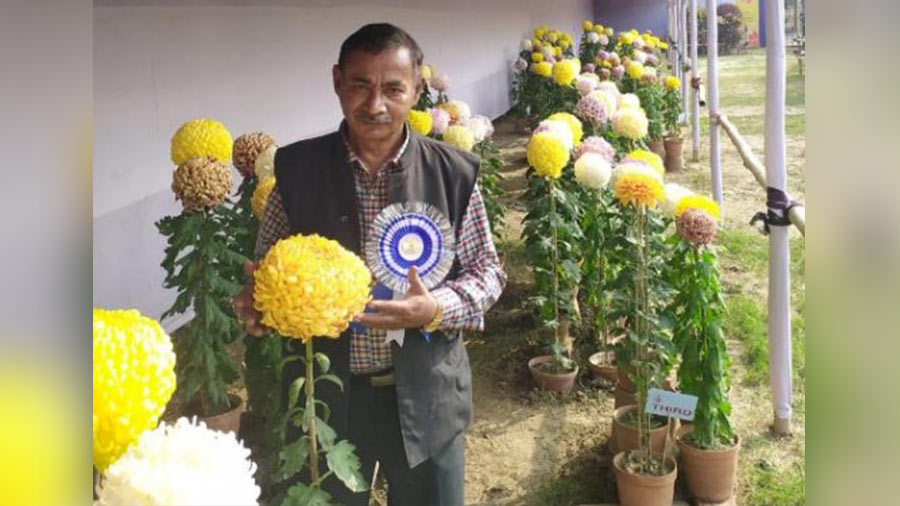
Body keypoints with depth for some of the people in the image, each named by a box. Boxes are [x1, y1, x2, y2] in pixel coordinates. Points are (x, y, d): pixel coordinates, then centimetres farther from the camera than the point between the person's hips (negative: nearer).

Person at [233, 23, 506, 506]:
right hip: (325, 392, 1)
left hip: (424, 394, 0)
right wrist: (259, 299, -18)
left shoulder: (454, 172, -8)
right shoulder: (297, 168, -5)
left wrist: (436, 309, -20)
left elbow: (487, 272, -2)